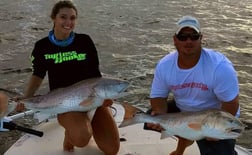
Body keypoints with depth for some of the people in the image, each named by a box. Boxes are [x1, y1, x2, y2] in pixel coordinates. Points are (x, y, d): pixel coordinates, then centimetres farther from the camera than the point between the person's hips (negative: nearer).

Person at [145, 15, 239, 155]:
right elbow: (158, 96, -9)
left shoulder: (220, 66, -31)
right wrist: (160, 115, -29)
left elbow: (231, 103, -23)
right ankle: (184, 137, 19)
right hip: (182, 111, 4)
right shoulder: (164, 65, -18)